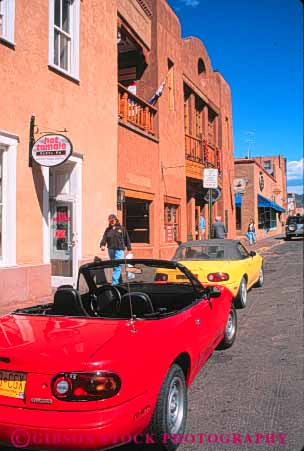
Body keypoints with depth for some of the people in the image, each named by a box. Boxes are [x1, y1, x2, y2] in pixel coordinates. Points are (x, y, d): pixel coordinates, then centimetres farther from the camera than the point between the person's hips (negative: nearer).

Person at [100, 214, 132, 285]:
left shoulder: (122, 228, 3)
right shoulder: (108, 229, 10)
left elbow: (127, 239, 6)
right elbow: (104, 238, 0)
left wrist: (129, 249, 5)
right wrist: (102, 245, -20)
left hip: (119, 250, -4)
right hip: (111, 250, 4)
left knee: (117, 267, -11)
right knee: (114, 267, 13)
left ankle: (114, 283, -13)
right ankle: (118, 281, 25)